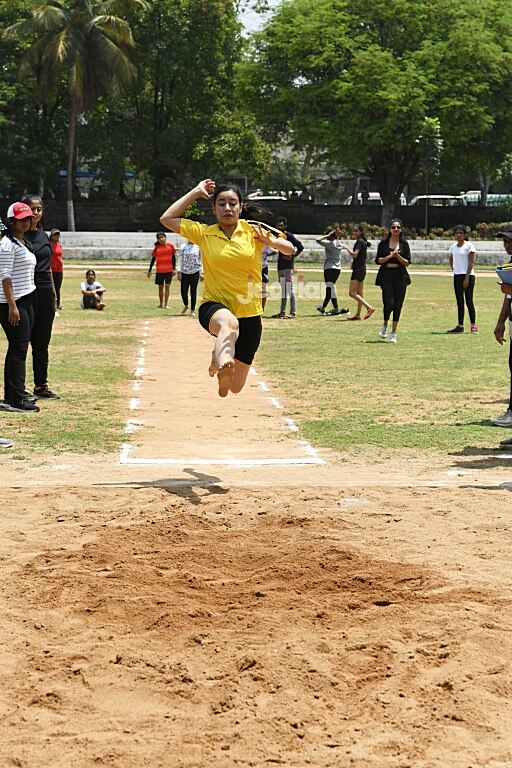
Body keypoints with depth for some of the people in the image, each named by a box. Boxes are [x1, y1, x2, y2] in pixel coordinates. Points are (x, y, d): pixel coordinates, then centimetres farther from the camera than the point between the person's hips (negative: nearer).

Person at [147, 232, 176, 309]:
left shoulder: (170, 246, -1)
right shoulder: (156, 248, 1)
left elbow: (173, 257, 4)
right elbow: (153, 259, 7)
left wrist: (174, 268, -1)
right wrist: (149, 270, 6)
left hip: (169, 270, -1)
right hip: (159, 270, 1)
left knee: (167, 286, -4)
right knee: (160, 287, 8)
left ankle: (165, 304, -2)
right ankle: (161, 304, 19)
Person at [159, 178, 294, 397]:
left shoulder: (252, 230, 2)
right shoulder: (204, 233, 2)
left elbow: (290, 249, 2)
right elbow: (167, 219, -3)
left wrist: (270, 241, -20)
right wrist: (196, 192, 0)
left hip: (249, 315, 2)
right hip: (214, 306, -2)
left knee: (235, 387, 9)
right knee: (229, 323, -43)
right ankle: (223, 363, -65)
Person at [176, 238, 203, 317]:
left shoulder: (198, 247, 3)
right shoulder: (182, 247, 4)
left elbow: (201, 260, 5)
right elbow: (179, 260, 3)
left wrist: (202, 272, -1)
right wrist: (178, 272, -4)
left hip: (195, 272, -1)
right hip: (184, 272, 1)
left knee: (193, 291, 1)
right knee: (183, 290, 1)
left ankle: (192, 310, 10)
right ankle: (186, 305, 29)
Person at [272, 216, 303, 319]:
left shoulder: (289, 235, -10)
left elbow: (300, 247, -16)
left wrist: (292, 257, -15)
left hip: (288, 266, -9)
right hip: (280, 266, 9)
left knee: (289, 289, -10)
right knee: (283, 289, 13)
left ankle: (293, 312, -9)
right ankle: (282, 312, 18)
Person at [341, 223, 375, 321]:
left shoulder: (359, 242, -14)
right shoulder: (364, 242, 15)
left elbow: (355, 255, -23)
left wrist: (347, 248, -12)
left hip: (358, 269, -10)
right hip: (362, 269, 10)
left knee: (352, 293, -13)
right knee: (359, 293, 11)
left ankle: (369, 307, -21)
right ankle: (358, 315, 13)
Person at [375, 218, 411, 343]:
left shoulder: (404, 244, 6)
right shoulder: (383, 243, 3)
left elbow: (407, 263, 3)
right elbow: (378, 260, 0)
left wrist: (398, 256, -13)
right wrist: (390, 256, -13)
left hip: (400, 276, 2)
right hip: (386, 276, -2)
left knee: (398, 305, 1)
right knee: (389, 303, -13)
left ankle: (393, 333, 11)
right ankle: (385, 325, 15)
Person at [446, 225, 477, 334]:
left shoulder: (469, 245, -7)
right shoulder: (453, 246, 10)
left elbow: (470, 262, -11)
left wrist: (467, 278, -15)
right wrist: (453, 269, 10)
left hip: (467, 276, -6)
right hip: (457, 276, 6)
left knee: (469, 301, -6)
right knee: (459, 302, 6)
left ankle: (473, 325, -1)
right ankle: (460, 326, 7)